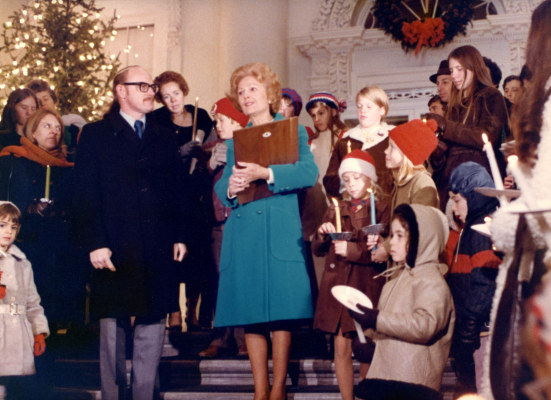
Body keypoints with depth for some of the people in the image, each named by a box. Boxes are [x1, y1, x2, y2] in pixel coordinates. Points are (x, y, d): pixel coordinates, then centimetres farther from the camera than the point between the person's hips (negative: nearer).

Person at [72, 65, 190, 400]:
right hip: (115, 251, -3)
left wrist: (180, 237, 5)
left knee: (152, 329, 4)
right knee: (113, 331, 3)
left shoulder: (165, 138, 18)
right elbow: (86, 195, -2)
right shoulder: (95, 135, 6)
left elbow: (178, 192, 15)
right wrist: (95, 244, -11)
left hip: (158, 253, 3)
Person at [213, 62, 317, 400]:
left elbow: (309, 172, -10)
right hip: (242, 234, 4)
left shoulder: (293, 131, 7)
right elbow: (220, 185, 16)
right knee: (250, 313, 2)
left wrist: (266, 173, -22)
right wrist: (229, 188, -7)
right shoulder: (236, 140, 20)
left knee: (281, 312, -6)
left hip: (280, 231, -4)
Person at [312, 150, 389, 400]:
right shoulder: (336, 210, 17)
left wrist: (353, 250, -17)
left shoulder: (381, 209, 2)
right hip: (337, 284, 4)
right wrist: (322, 235, -3)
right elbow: (317, 250, 16)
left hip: (366, 285, -4)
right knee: (341, 348, 3)